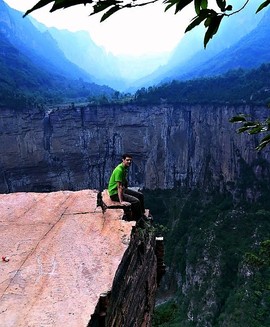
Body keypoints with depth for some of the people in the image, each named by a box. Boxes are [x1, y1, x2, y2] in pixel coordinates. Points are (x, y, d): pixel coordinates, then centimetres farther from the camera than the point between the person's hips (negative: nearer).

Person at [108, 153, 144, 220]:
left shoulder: (125, 168, 6)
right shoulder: (119, 170, -25)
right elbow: (119, 186, -29)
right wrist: (121, 201, -32)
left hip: (123, 190, 10)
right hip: (115, 193, -10)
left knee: (140, 195, 12)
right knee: (136, 201, -21)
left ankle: (142, 215, 23)